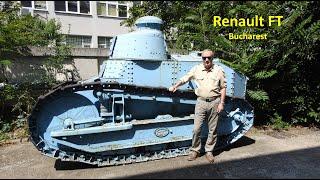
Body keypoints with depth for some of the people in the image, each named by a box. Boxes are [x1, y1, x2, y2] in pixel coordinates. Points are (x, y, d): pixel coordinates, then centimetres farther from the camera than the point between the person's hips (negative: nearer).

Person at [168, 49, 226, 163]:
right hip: (201, 102, 0)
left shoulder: (219, 70, 0)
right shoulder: (196, 69, 2)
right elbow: (184, 79, 13)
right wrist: (175, 86, 5)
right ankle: (195, 150, 18)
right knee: (196, 129, 0)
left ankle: (209, 151, 25)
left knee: (212, 129, 9)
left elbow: (223, 88, 4)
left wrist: (221, 103, -2)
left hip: (214, 102, 0)